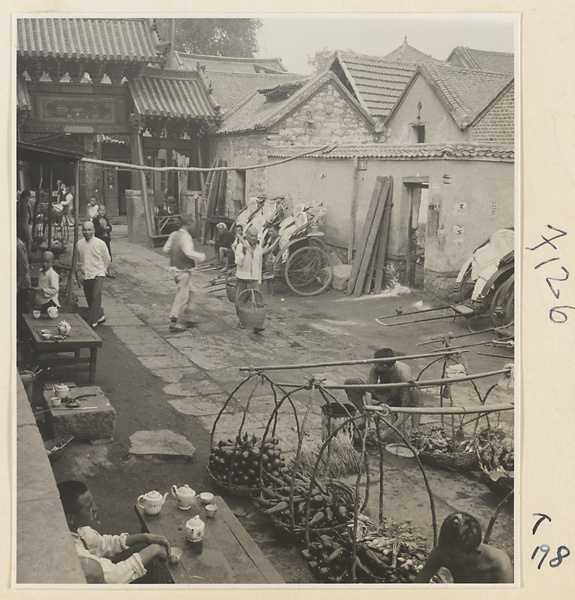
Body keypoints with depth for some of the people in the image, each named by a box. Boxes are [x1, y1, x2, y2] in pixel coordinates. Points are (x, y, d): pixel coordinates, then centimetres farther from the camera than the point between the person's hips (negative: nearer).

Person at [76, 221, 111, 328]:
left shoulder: (100, 244, -7)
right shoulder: (79, 244, 3)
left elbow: (107, 260, 5)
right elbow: (78, 261, 16)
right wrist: (79, 273, 8)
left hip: (98, 275, -4)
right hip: (85, 277, 4)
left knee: (96, 297, -16)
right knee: (89, 299, 10)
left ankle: (93, 322, -11)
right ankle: (100, 315, 31)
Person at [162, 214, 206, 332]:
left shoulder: (174, 234, 7)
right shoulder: (186, 237, -20)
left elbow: (166, 249, 9)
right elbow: (189, 252, -30)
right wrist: (201, 256, -16)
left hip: (174, 268, 10)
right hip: (183, 270, -10)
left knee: (189, 291, 21)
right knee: (182, 296, -2)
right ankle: (173, 322, 3)